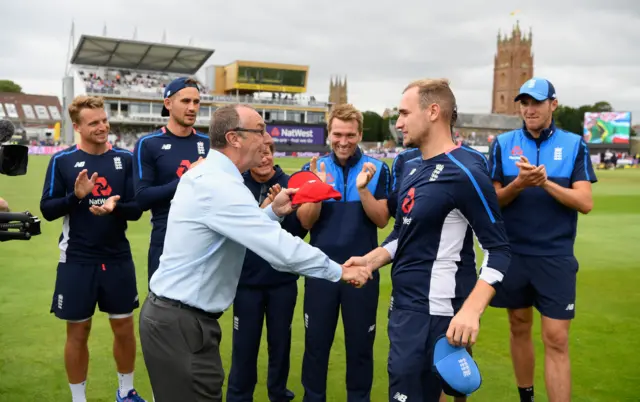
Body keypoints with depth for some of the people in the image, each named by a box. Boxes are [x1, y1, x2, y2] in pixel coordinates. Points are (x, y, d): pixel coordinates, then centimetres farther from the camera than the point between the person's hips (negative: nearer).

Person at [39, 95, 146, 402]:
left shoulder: (125, 159, -1)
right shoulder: (62, 160, -4)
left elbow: (136, 210, -3)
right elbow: (47, 210, -4)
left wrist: (115, 206, -23)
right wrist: (76, 196, -21)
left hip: (118, 259, 2)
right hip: (77, 261, -2)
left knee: (124, 328, 11)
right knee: (78, 332, 9)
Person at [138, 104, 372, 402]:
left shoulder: (206, 174, 9)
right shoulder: (219, 184, -23)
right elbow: (281, 248, -26)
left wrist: (273, 212, 2)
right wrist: (340, 271, -15)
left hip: (174, 313, 10)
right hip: (180, 322, -10)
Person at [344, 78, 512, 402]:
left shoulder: (465, 171, -17)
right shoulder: (413, 170, 10)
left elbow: (498, 251, -17)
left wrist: (470, 311, -28)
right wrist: (370, 261, 3)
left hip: (432, 313, -9)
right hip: (403, 305, 9)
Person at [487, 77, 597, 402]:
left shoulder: (574, 145, 0)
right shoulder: (503, 144, 1)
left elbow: (585, 203, -8)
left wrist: (546, 183, -22)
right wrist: (519, 183, -20)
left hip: (555, 257, -1)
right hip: (512, 253, 2)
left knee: (556, 340, -4)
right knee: (519, 329, 15)